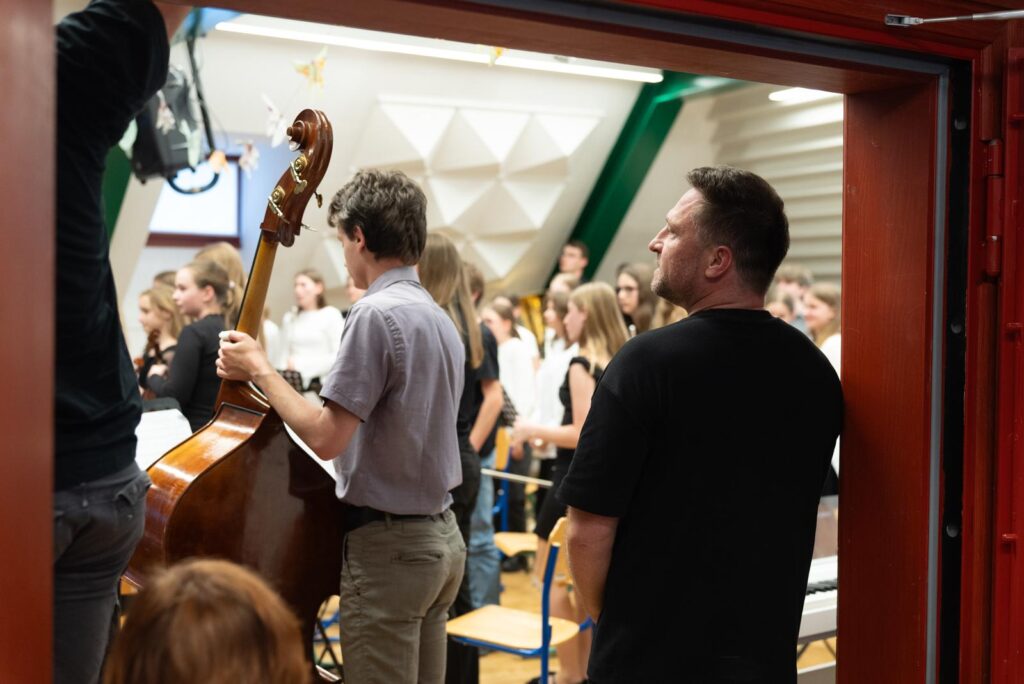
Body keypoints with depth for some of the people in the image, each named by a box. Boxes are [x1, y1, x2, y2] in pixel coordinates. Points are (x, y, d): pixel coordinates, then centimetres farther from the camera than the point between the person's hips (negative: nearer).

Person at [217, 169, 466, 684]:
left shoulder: (376, 313, -18)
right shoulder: (439, 318, 10)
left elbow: (325, 437, -21)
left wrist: (259, 370, -10)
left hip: (387, 545, -9)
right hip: (440, 535, 9)